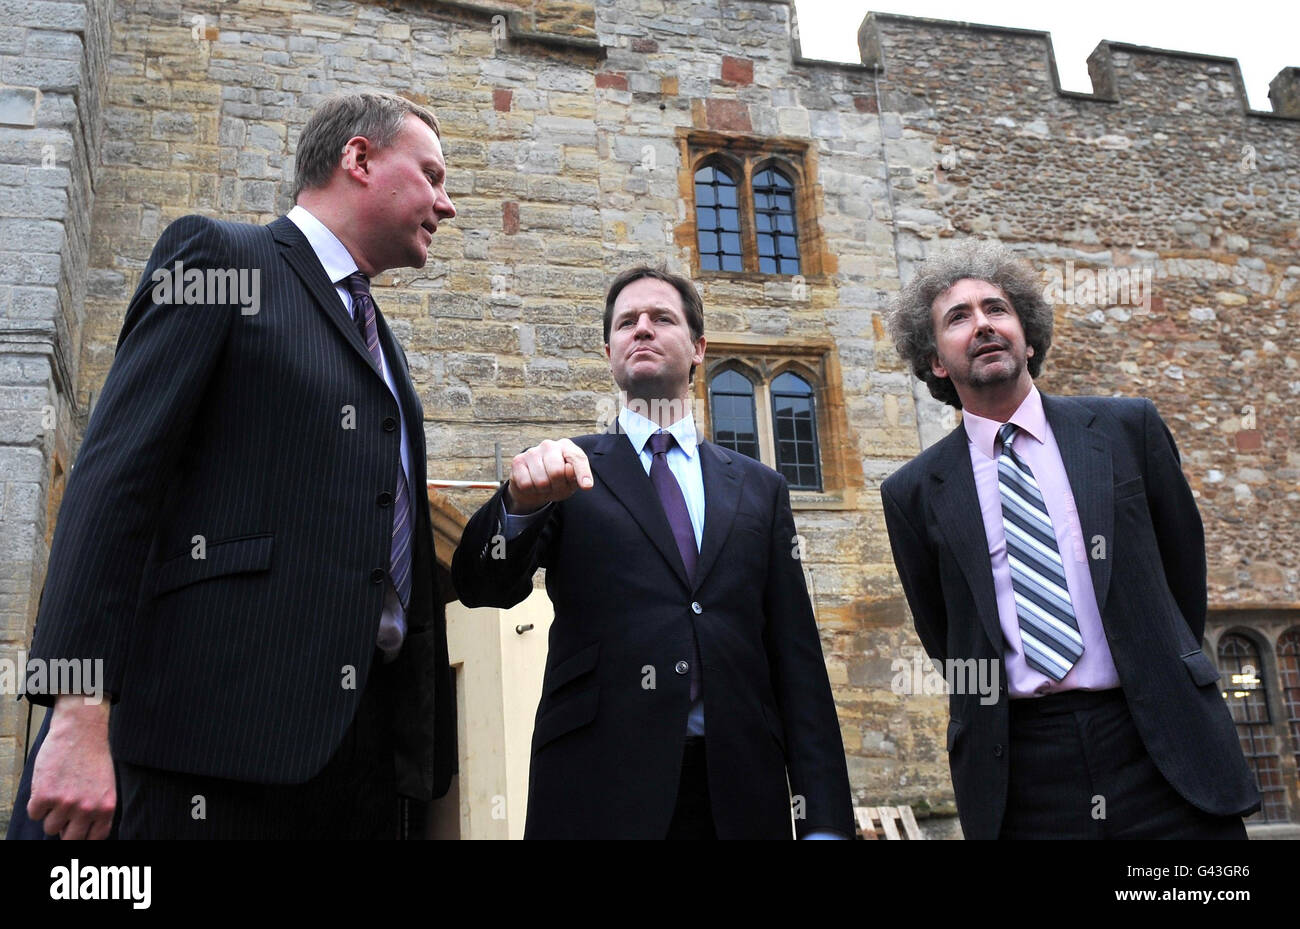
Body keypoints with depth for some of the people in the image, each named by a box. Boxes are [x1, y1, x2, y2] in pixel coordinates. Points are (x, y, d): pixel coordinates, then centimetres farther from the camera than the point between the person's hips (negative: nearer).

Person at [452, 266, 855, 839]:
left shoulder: (760, 489, 13)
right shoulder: (569, 472, 8)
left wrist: (823, 818, 0)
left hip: (740, 791, 2)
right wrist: (521, 501, -27)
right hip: (599, 791, -2)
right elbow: (482, 587, -6)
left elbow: (796, 655, 7)